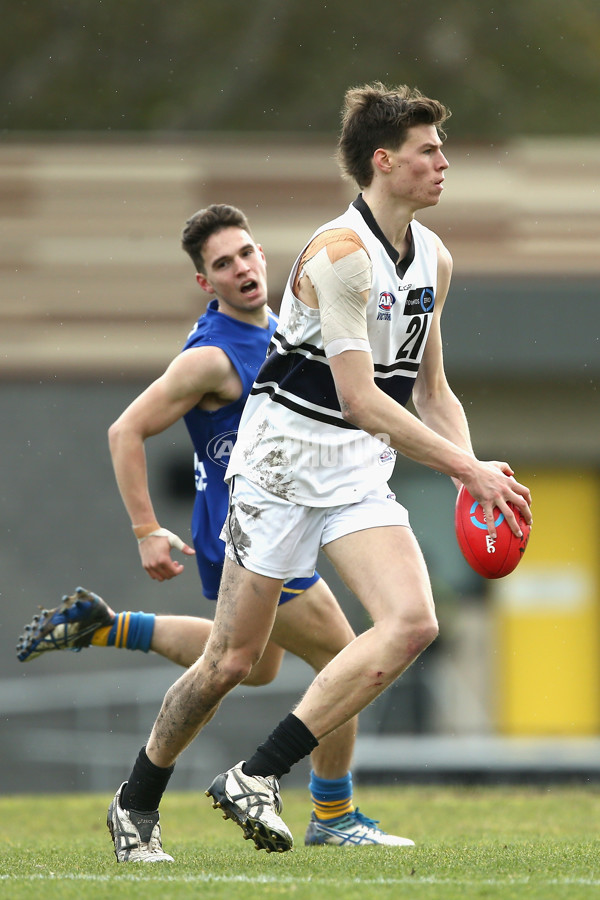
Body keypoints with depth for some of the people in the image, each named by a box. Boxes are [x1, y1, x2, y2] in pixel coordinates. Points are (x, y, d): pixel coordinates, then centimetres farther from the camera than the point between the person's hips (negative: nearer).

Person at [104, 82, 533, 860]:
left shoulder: (435, 261, 7)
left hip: (360, 474, 7)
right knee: (233, 658, -1)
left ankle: (256, 778, -14)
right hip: (282, 464, -6)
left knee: (412, 623, -17)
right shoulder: (339, 255, -18)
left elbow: (431, 389, 18)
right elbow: (360, 399, -25)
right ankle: (137, 803, 22)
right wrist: (469, 469, -24)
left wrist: (471, 467, 1)